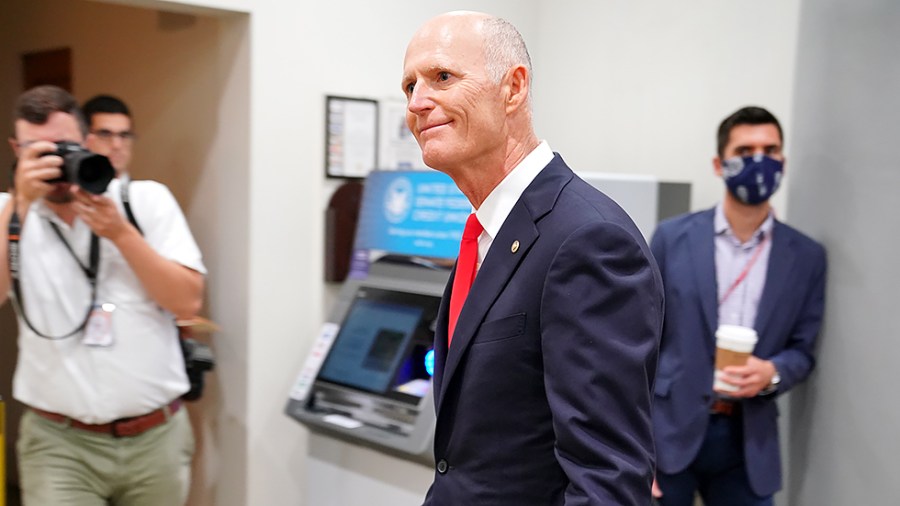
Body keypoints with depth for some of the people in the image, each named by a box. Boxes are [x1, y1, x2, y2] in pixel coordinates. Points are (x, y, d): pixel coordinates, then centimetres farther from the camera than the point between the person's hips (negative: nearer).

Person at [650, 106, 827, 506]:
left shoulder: (806, 256, 4)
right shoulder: (673, 237, -2)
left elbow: (802, 349, 8)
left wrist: (772, 372, -16)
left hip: (749, 440, 2)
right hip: (669, 431, -1)